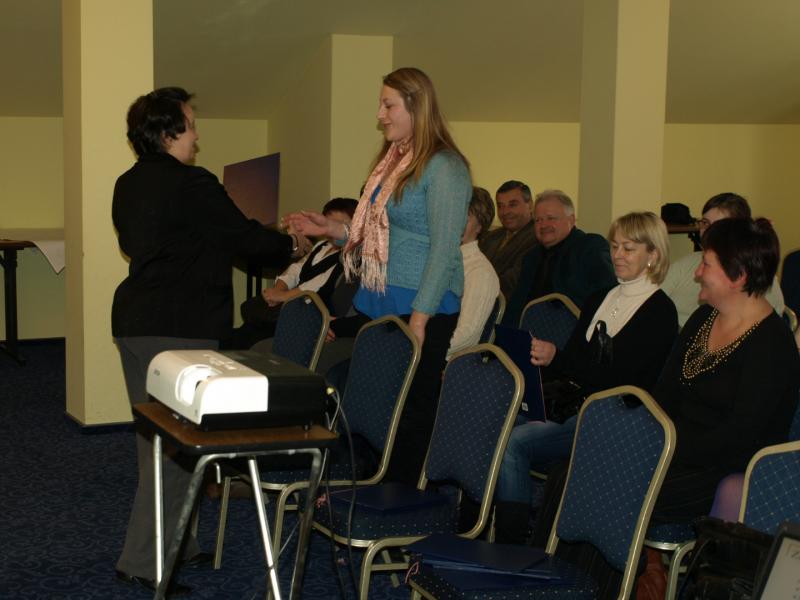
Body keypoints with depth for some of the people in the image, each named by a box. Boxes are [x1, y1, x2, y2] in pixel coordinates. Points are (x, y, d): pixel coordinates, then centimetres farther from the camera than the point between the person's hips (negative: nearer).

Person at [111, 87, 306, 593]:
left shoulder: (128, 185, 12)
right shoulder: (192, 185, -14)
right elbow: (243, 236, -7)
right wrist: (291, 244, 12)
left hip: (133, 322, 9)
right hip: (179, 329, -9)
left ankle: (173, 542, 26)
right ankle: (143, 560, -3)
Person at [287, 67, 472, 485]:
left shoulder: (443, 167, -11)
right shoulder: (392, 161, 16)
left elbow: (443, 250, -17)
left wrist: (419, 320, -20)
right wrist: (333, 229, 9)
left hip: (420, 310, -8)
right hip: (374, 305, 9)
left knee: (411, 413, -1)